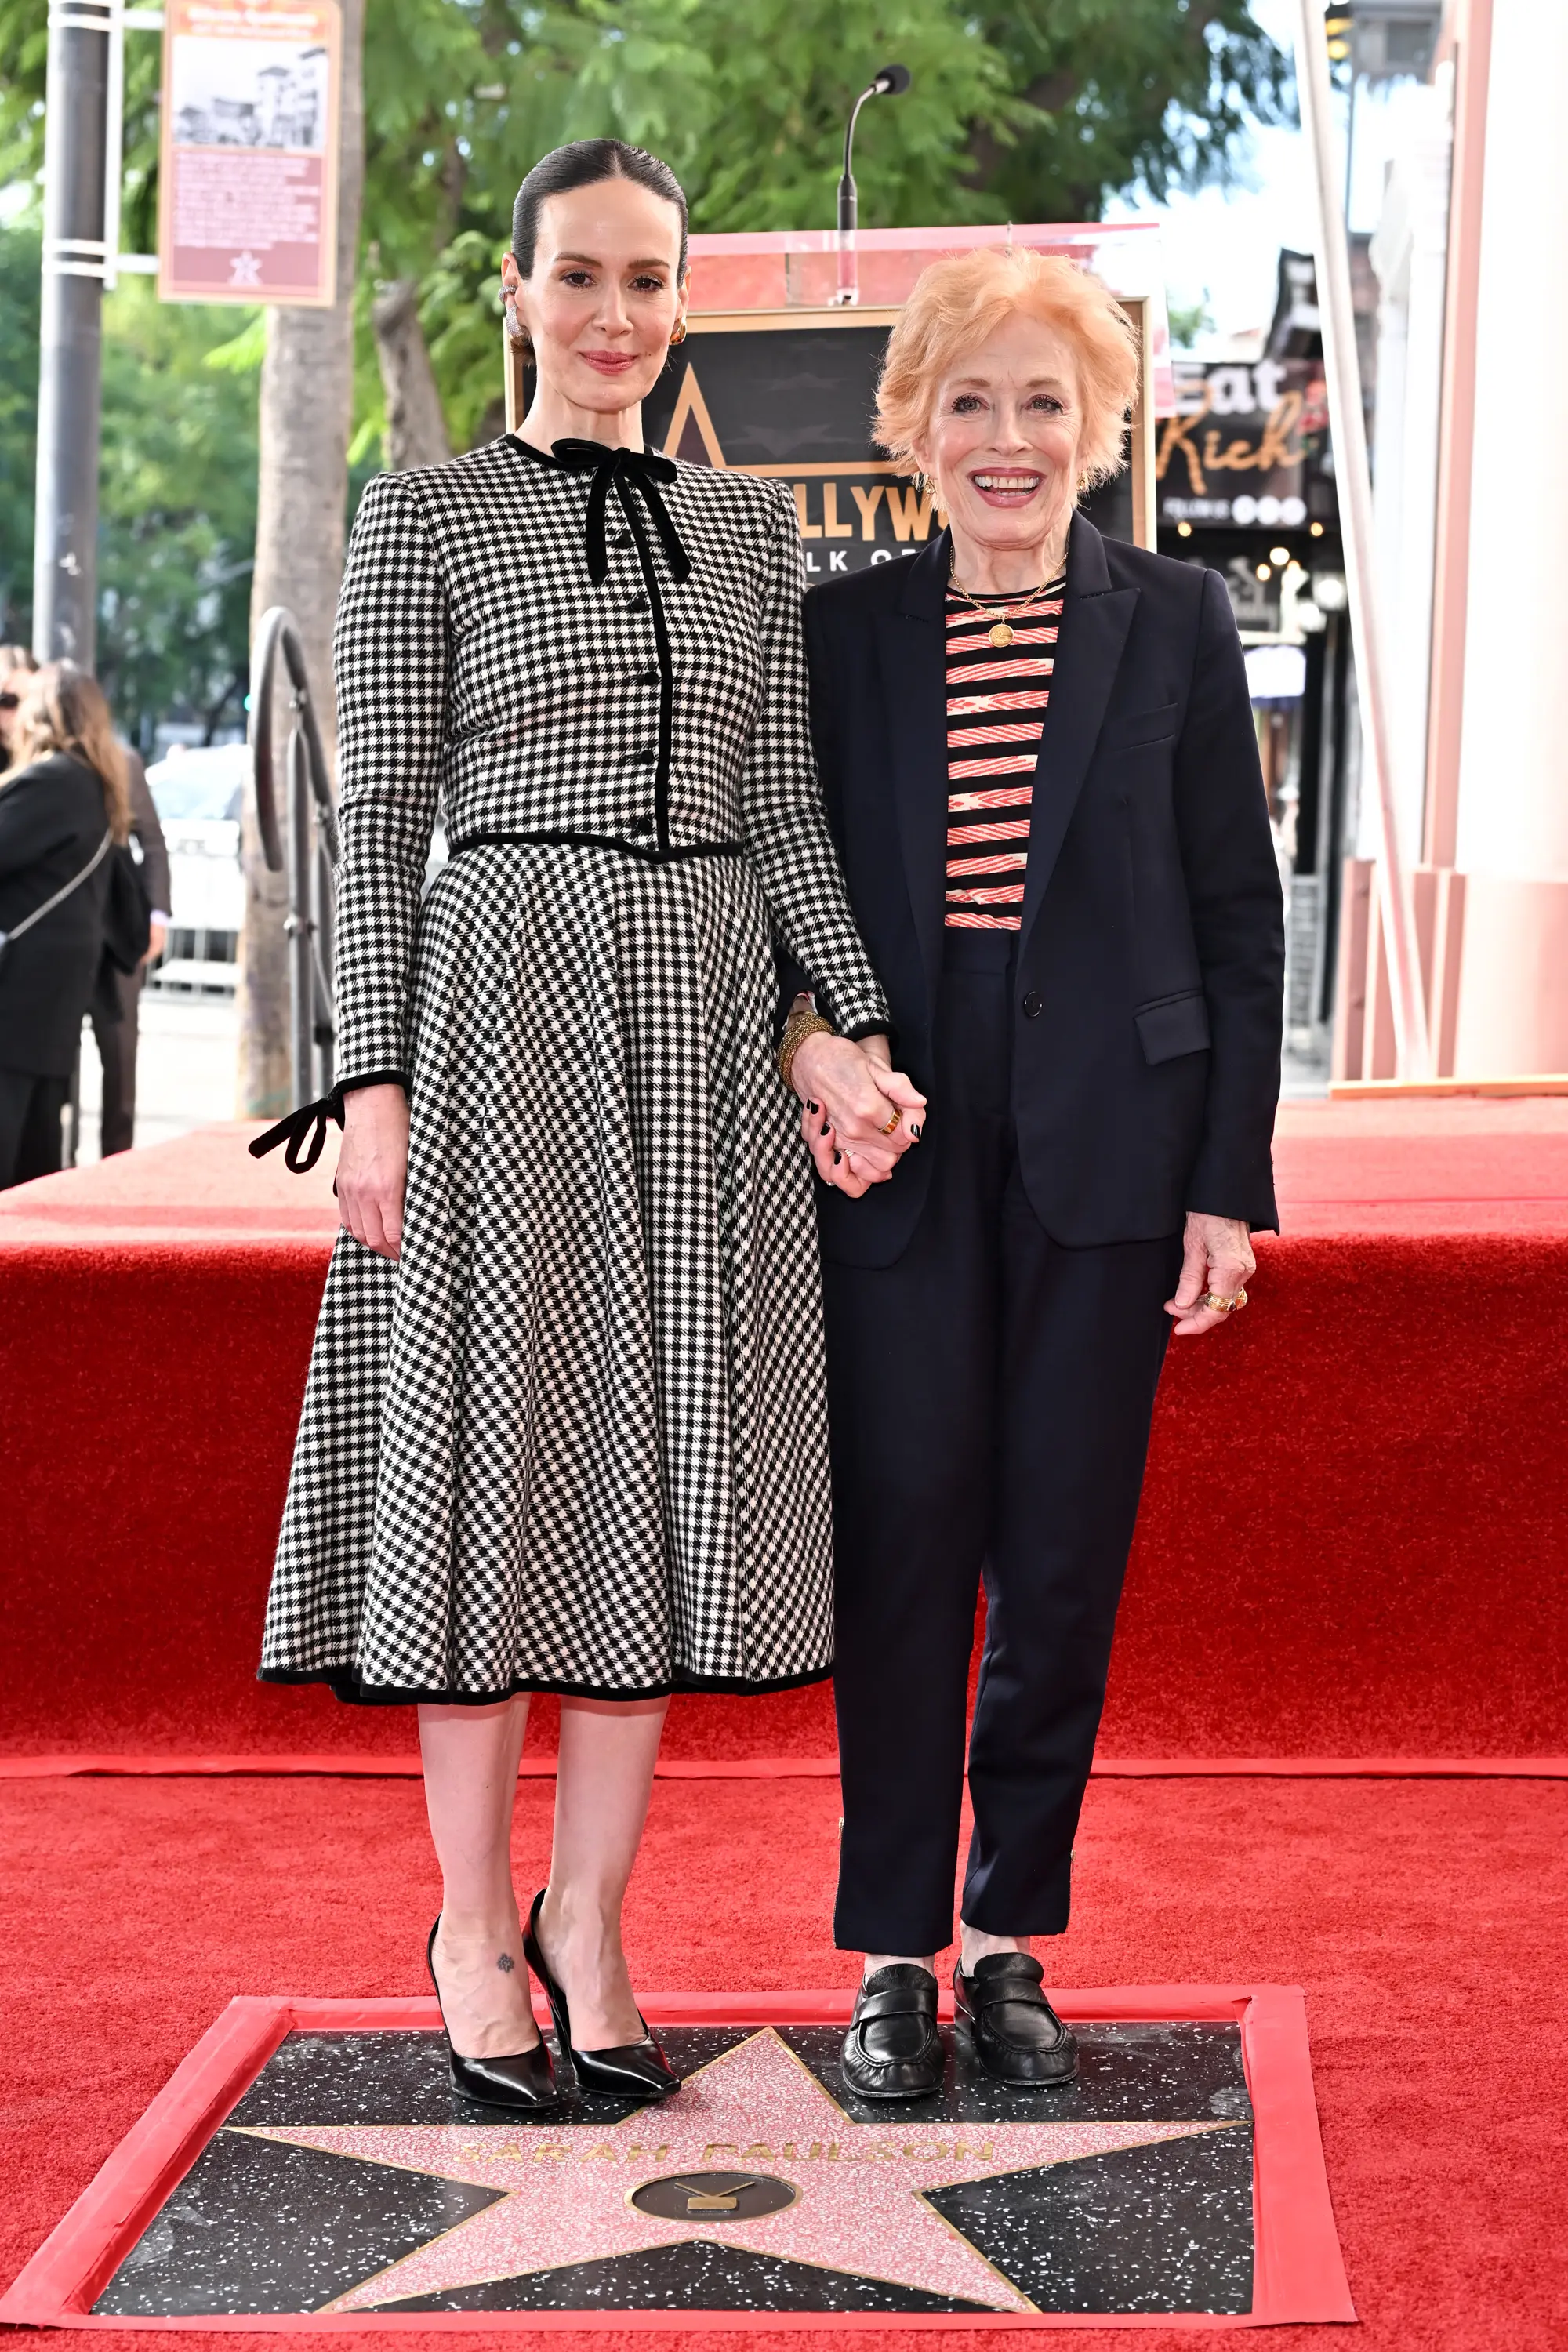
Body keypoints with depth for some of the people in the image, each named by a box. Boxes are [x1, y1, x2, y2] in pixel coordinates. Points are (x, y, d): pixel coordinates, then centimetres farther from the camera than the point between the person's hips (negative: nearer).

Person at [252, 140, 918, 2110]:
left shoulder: (748, 527, 13)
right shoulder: (426, 518, 2)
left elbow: (784, 809, 10)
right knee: (499, 1458, -1)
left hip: (706, 1023, 4)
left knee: (661, 1465, 4)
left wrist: (851, 1030, -4)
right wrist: (374, 1082, -10)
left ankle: (590, 1930, 14)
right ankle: (474, 1931, 12)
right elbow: (384, 817, -2)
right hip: (508, 1004, -4)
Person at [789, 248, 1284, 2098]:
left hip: (1106, 1152, 0)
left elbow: (1239, 922, 3)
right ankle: (894, 1952, 12)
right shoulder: (840, 631, 6)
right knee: (902, 1546, 0)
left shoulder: (1172, 628, 3)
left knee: (1065, 1560, 5)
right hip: (897, 1160, 0)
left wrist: (1229, 1182, -2)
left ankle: (1012, 1936, 18)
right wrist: (810, 1080, -7)